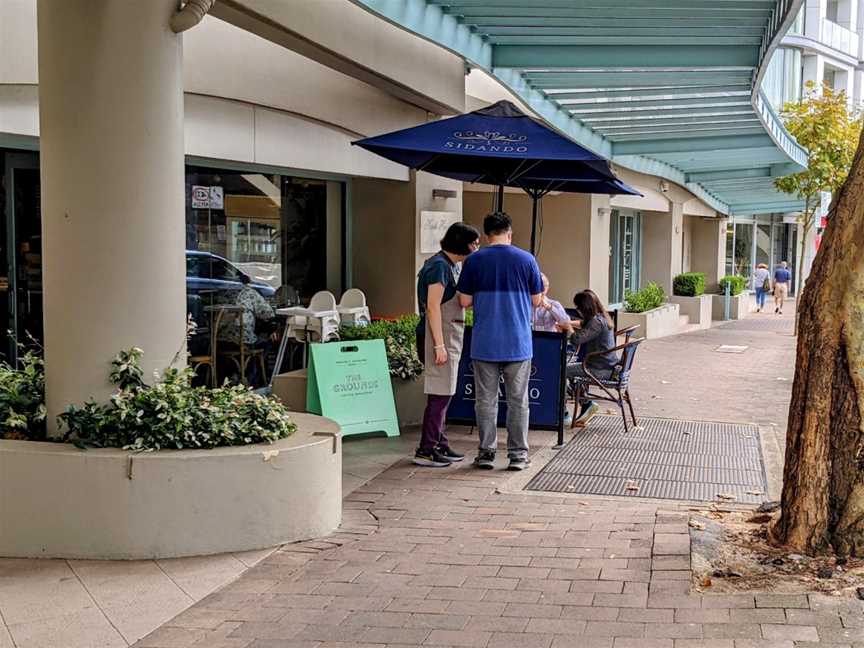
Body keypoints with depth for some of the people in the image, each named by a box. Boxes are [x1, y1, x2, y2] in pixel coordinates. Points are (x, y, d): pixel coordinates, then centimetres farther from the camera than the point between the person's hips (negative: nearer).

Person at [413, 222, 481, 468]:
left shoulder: (453, 266, 16)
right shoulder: (439, 265, -14)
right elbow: (432, 307, -19)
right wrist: (439, 345, -22)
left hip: (450, 338, 10)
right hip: (440, 338, -10)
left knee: (442, 394, 14)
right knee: (439, 395, -8)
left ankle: (439, 445, 21)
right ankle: (425, 450, -4)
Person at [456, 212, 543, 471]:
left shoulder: (473, 260, -3)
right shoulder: (526, 259, -2)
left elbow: (465, 301, -1)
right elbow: (536, 300, 3)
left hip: (484, 344, 0)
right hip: (518, 343, 0)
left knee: (486, 400, 8)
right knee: (518, 401, 8)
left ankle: (486, 453, 11)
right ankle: (518, 454, 10)